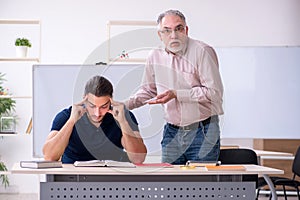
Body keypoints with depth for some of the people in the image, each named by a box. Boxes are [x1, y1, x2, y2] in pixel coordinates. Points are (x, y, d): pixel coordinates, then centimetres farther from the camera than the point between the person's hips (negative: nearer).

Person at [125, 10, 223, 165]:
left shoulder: (202, 51, -12)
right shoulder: (155, 56, 6)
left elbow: (214, 92, -17)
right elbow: (148, 90, 22)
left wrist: (177, 94, -20)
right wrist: (124, 105, 6)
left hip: (203, 133, -5)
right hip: (172, 133, 5)